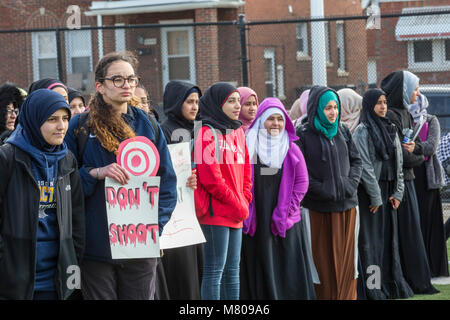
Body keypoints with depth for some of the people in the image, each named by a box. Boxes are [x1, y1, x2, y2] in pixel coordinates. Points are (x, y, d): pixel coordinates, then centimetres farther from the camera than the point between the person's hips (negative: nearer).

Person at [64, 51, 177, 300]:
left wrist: (154, 226, -4)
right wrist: (96, 174, -18)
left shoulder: (148, 127, 9)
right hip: (96, 247, -2)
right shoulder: (80, 127, 1)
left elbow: (167, 183, 9)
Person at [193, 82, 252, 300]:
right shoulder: (207, 133, -10)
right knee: (215, 269, -7)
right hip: (215, 211, -8)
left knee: (232, 269, 12)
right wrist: (237, 205, -11)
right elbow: (210, 177, -16)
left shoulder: (238, 132, 15)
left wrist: (245, 200, 3)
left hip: (236, 215, 8)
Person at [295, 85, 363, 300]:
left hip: (346, 205, 5)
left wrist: (351, 183, -2)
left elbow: (356, 160, 16)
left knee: (346, 261, 6)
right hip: (318, 209, -5)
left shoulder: (343, 132, 12)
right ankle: (324, 297, 4)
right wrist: (321, 189, -15)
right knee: (322, 261, -2)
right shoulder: (303, 135, -5)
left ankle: (347, 297, 14)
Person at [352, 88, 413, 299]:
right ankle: (371, 288, -2)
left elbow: (398, 163, 13)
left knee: (389, 236, 9)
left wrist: (398, 192, 4)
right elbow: (364, 166, -14)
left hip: (388, 192, 7)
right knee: (371, 238, -4)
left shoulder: (390, 130, 13)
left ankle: (392, 285, 14)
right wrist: (376, 197, -15)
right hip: (368, 193, -7)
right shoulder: (362, 131, -9)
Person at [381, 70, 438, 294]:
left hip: (407, 178, 9)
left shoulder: (405, 113, 14)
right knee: (408, 228, -5)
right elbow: (398, 154, -19)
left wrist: (415, 147, -7)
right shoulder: (390, 116, -16)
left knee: (410, 228, 10)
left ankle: (411, 280, 13)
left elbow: (420, 144, 16)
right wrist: (418, 158, -2)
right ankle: (417, 282, -1)